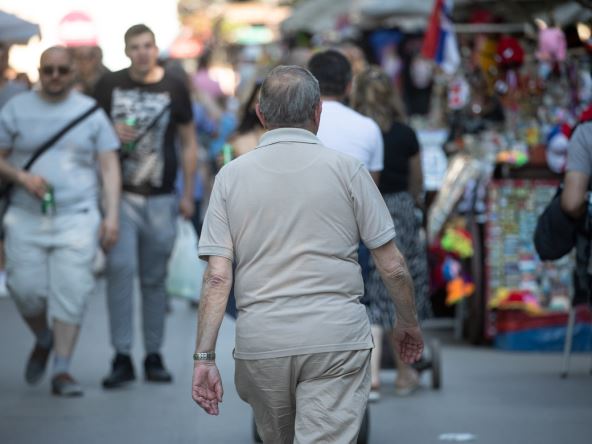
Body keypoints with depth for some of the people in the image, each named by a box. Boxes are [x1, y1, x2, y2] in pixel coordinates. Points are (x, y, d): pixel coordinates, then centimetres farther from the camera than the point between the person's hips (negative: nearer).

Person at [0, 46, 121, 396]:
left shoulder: (91, 112, 7)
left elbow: (110, 166, 6)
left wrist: (112, 216, -3)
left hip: (77, 218, -1)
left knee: (71, 295, -9)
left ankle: (62, 370, -1)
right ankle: (43, 341, 27)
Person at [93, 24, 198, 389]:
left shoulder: (174, 88, 6)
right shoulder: (109, 86, 4)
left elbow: (189, 142, 11)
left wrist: (188, 194, 6)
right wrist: (112, 133, -10)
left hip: (161, 198, 1)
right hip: (119, 194, -1)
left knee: (155, 277, 6)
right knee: (121, 268, -13)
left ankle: (154, 355, 14)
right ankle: (122, 357, -10)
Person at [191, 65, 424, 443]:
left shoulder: (231, 175, 3)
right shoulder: (346, 169, -1)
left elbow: (217, 276, -4)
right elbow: (392, 266, 1)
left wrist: (205, 356, -2)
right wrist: (409, 323, 17)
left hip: (260, 342, 3)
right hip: (335, 340, -3)